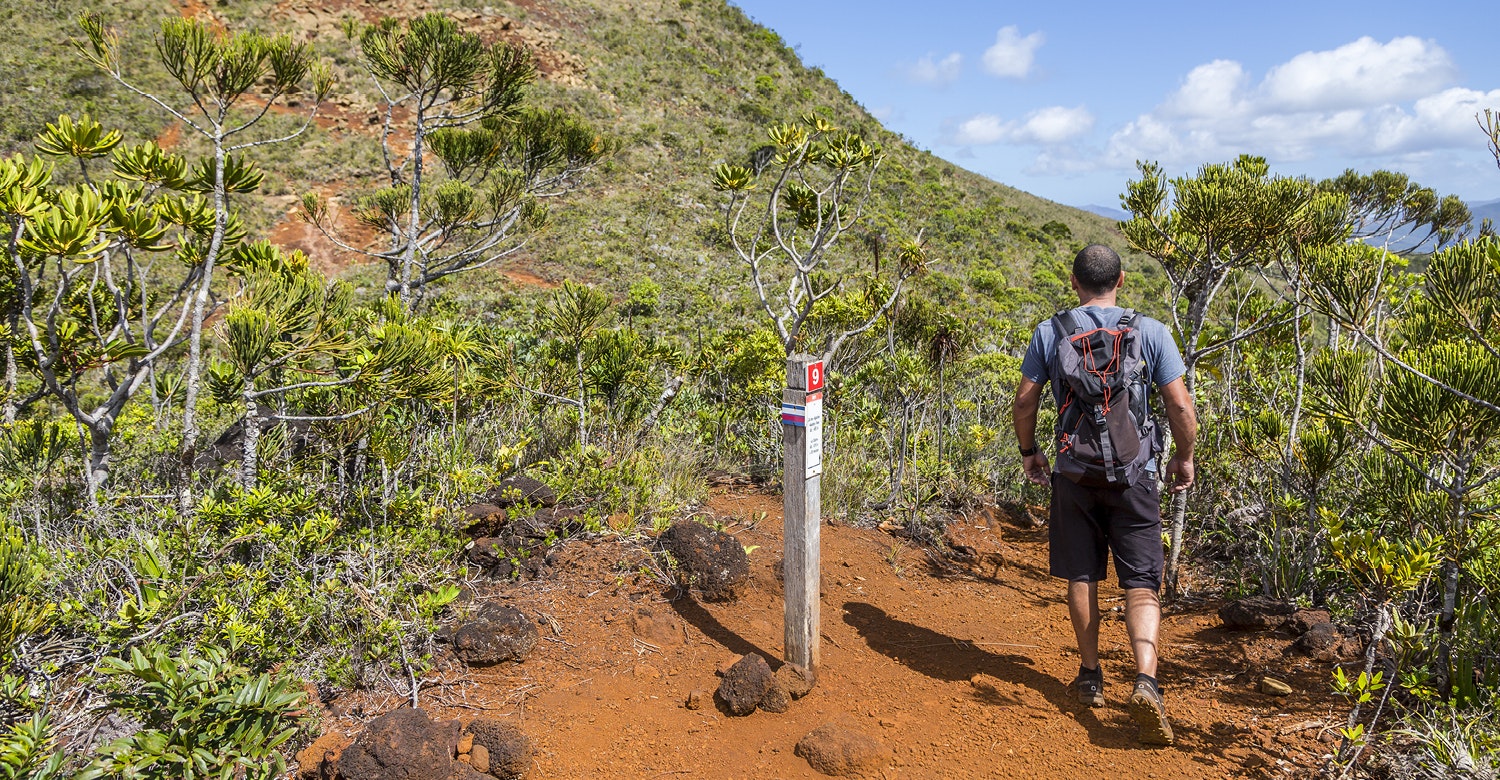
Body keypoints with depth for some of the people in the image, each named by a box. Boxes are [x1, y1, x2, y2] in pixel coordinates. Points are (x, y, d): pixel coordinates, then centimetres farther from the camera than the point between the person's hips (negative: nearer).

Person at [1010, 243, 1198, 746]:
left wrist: (1029, 451, 16)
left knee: (1081, 577, 14)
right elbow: (1181, 407, -5)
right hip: (1134, 473, -1)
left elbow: (1025, 400, 1)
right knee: (1141, 583, 3)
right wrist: (1184, 458, 11)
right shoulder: (1150, 332, -4)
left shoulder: (1049, 333, -2)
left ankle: (1090, 677, 25)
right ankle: (1146, 679, -15)